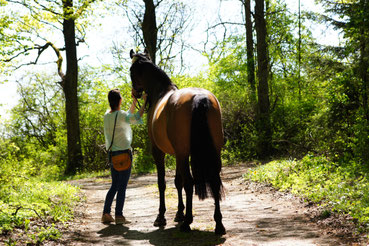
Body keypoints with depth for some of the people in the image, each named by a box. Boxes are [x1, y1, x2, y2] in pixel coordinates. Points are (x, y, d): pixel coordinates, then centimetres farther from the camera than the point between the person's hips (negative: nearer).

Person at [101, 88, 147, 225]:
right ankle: (119, 215, 2)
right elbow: (136, 118, -20)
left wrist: (135, 102, 20)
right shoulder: (120, 115, -14)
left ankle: (106, 214, 13)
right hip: (123, 153, -8)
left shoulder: (107, 115, 10)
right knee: (122, 186, 0)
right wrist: (144, 103, -10)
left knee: (114, 185, 16)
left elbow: (128, 116, 21)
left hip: (112, 153, 8)